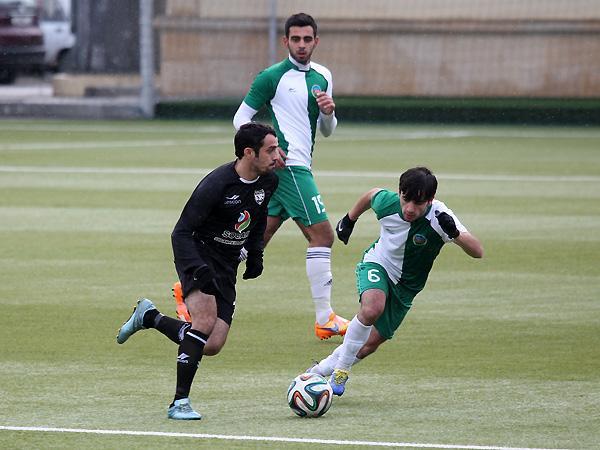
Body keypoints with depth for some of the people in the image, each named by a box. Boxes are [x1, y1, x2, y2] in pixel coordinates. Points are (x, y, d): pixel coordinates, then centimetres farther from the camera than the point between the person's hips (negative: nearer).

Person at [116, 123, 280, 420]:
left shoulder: (268, 182, -3)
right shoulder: (216, 184, -24)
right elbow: (181, 233, -20)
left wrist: (255, 254, 12)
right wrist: (199, 271, -33)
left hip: (227, 267, 7)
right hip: (198, 257, -7)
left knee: (212, 346, -2)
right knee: (206, 318, -30)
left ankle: (149, 317, 23)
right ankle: (180, 402, -23)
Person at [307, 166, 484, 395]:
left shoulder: (439, 218, -30)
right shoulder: (387, 202, -24)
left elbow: (477, 251, -37)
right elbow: (371, 195, 3)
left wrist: (455, 233, -55)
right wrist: (349, 220, 16)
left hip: (405, 287, 1)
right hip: (377, 264, -1)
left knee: (371, 344, 4)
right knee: (372, 308, -33)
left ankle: (322, 369, 30)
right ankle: (340, 371, -17)